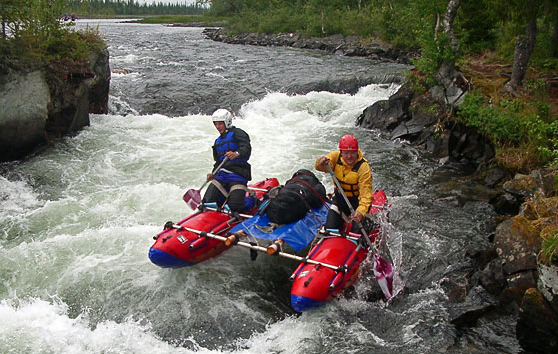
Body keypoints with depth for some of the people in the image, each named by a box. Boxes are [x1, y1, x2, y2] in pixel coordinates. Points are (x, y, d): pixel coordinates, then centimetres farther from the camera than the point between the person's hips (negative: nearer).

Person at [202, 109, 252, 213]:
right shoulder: (218, 141, 26)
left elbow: (246, 149, -17)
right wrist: (213, 175, 11)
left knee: (235, 206, -19)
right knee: (207, 201, -10)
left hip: (237, 174, -7)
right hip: (221, 175, 7)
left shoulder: (237, 133, 1)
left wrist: (237, 154, -38)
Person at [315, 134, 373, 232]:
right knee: (330, 228, -1)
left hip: (356, 200, -4)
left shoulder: (363, 167, -25)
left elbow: (366, 193, -31)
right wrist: (320, 163, -51)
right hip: (339, 197, 4)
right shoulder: (336, 156, -12)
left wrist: (361, 211, -47)